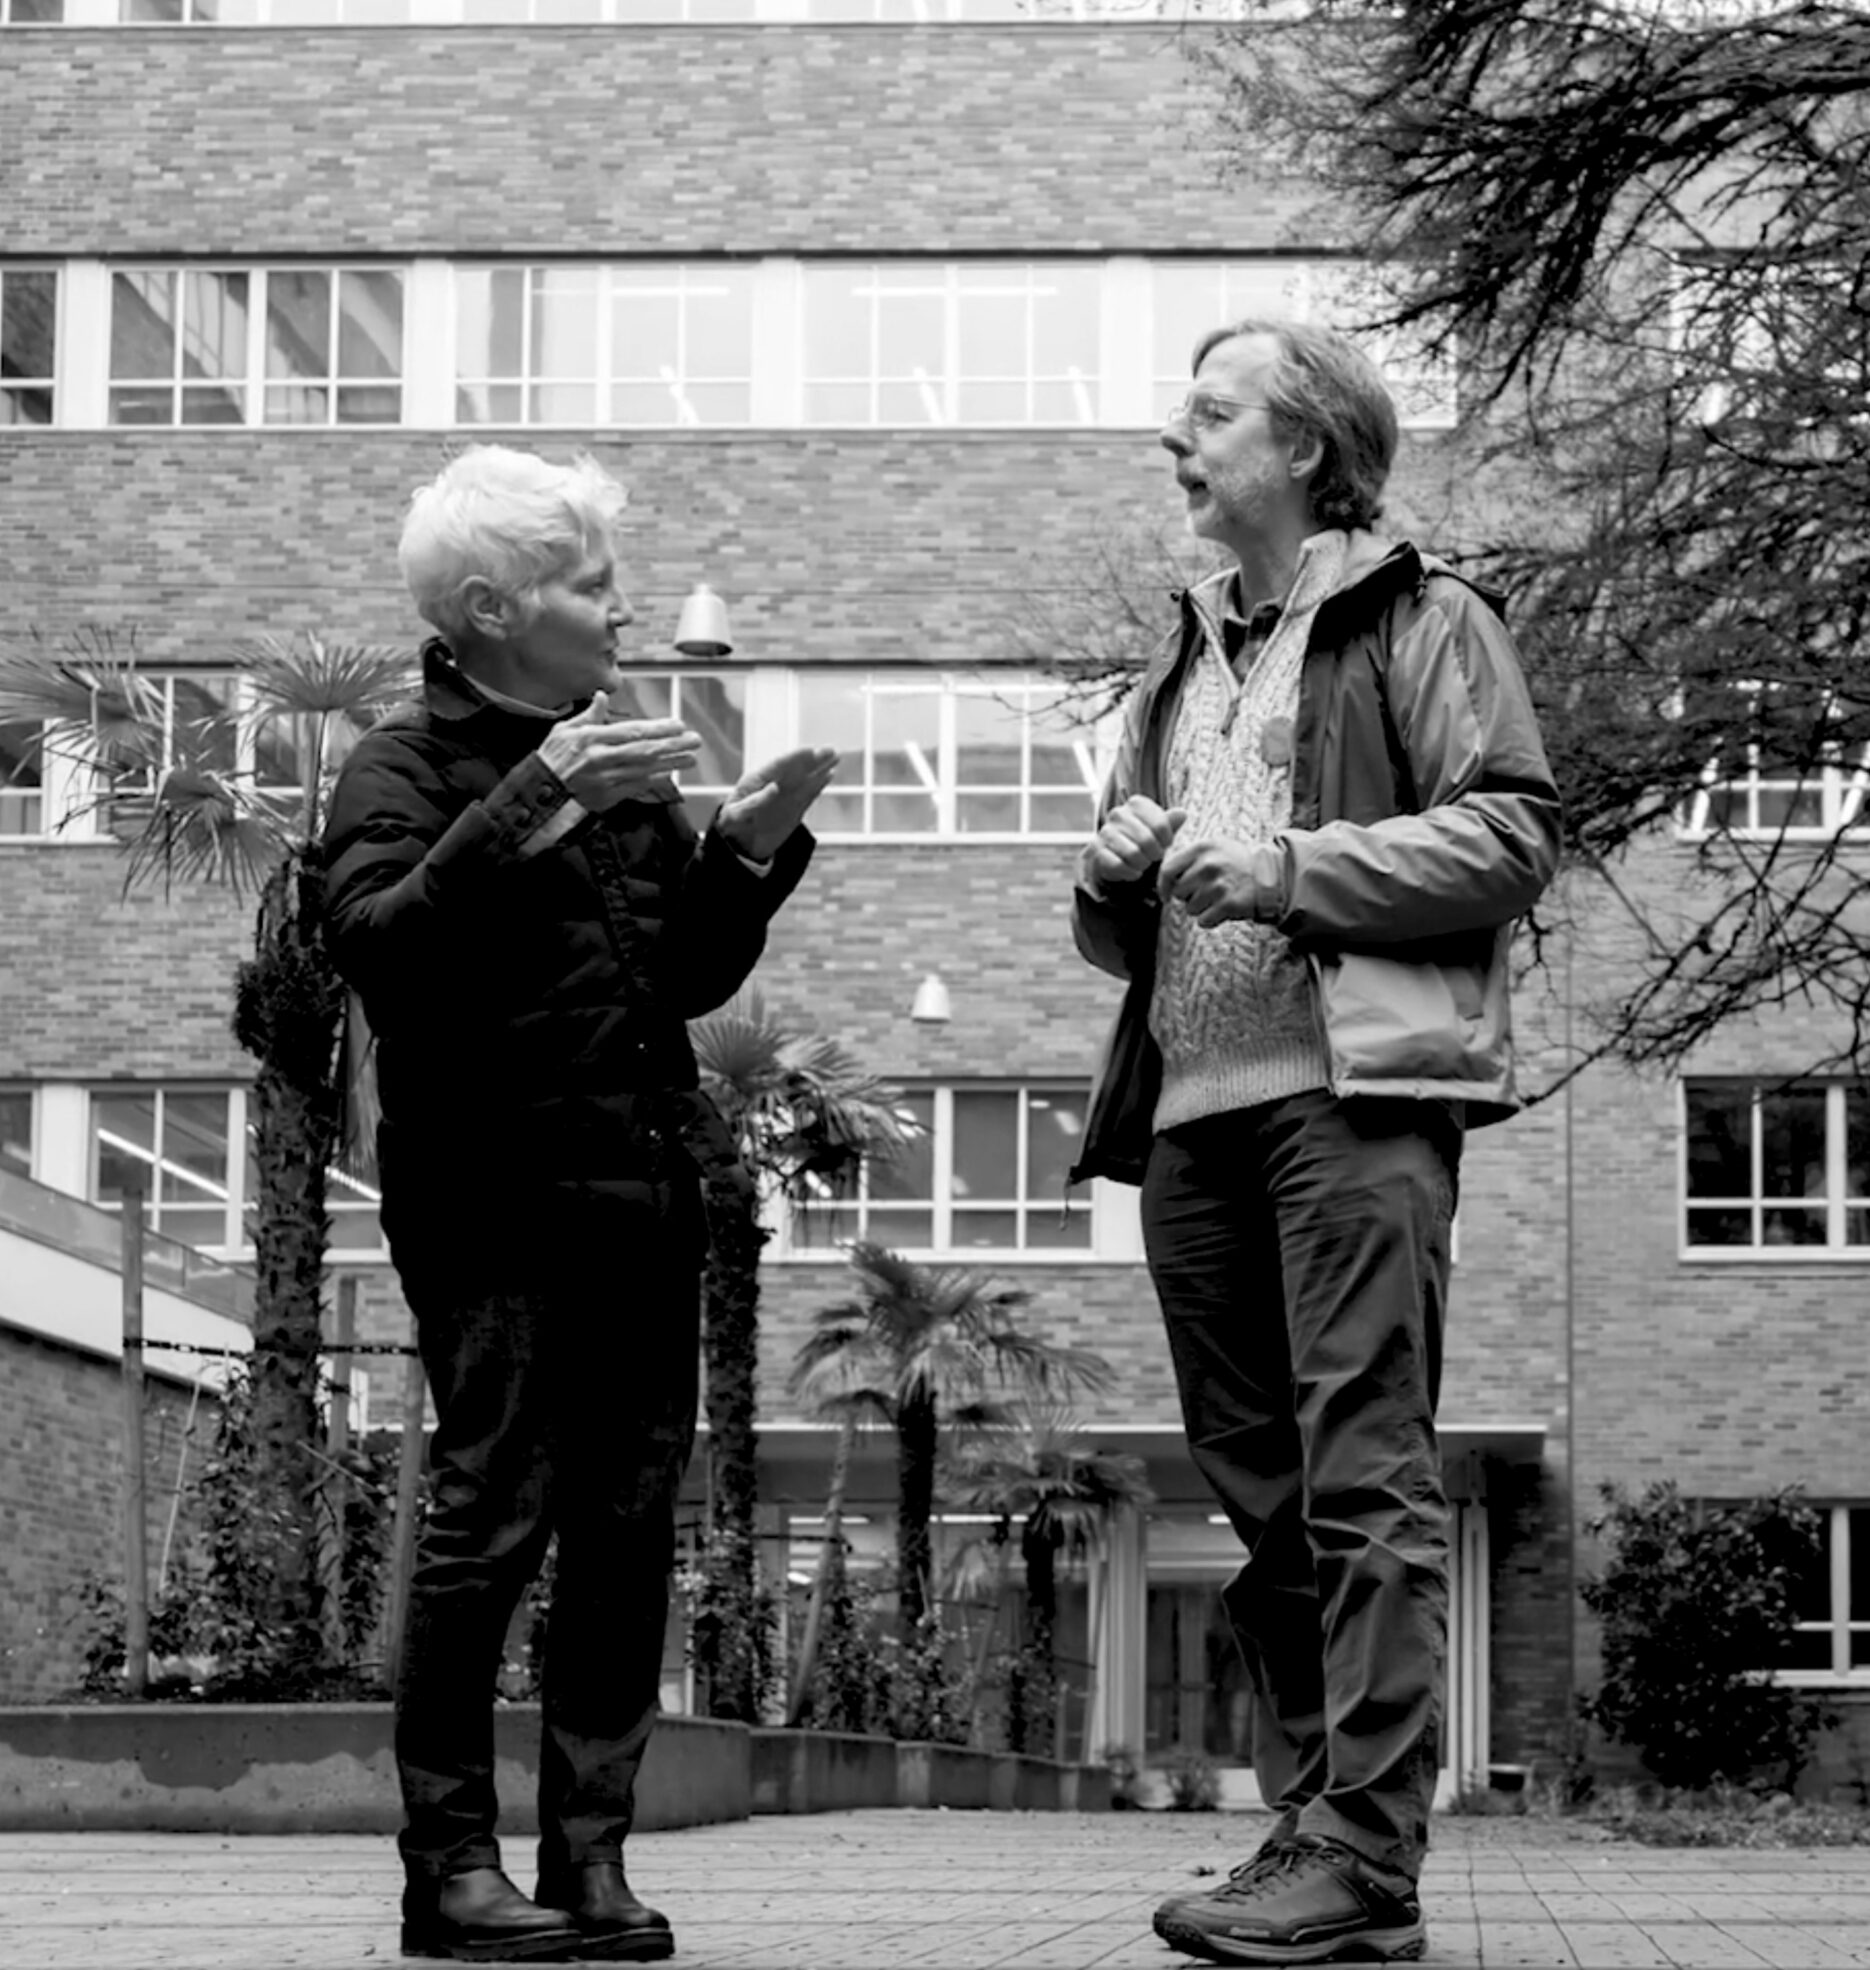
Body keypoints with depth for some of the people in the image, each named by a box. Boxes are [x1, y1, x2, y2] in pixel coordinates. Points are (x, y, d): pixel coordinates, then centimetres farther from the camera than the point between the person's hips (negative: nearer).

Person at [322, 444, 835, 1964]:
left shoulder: (618, 767, 19)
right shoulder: (410, 766, -1)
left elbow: (694, 976, 23)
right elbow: (376, 941, -20)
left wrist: (752, 845, 7)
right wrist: (531, 806, -27)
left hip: (646, 1191, 7)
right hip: (497, 1197, -6)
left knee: (633, 1524, 4)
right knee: (495, 1518, -9)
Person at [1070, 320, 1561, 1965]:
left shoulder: (1422, 619, 6)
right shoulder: (1185, 665, 27)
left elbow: (1516, 834, -6)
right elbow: (1118, 932, 29)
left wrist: (1297, 869, -13)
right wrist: (1116, 876, 6)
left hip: (1355, 1091, -7)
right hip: (1194, 1104, 7)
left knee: (1366, 1475, -12)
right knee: (1258, 1490, 7)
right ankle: (1307, 1820, 12)